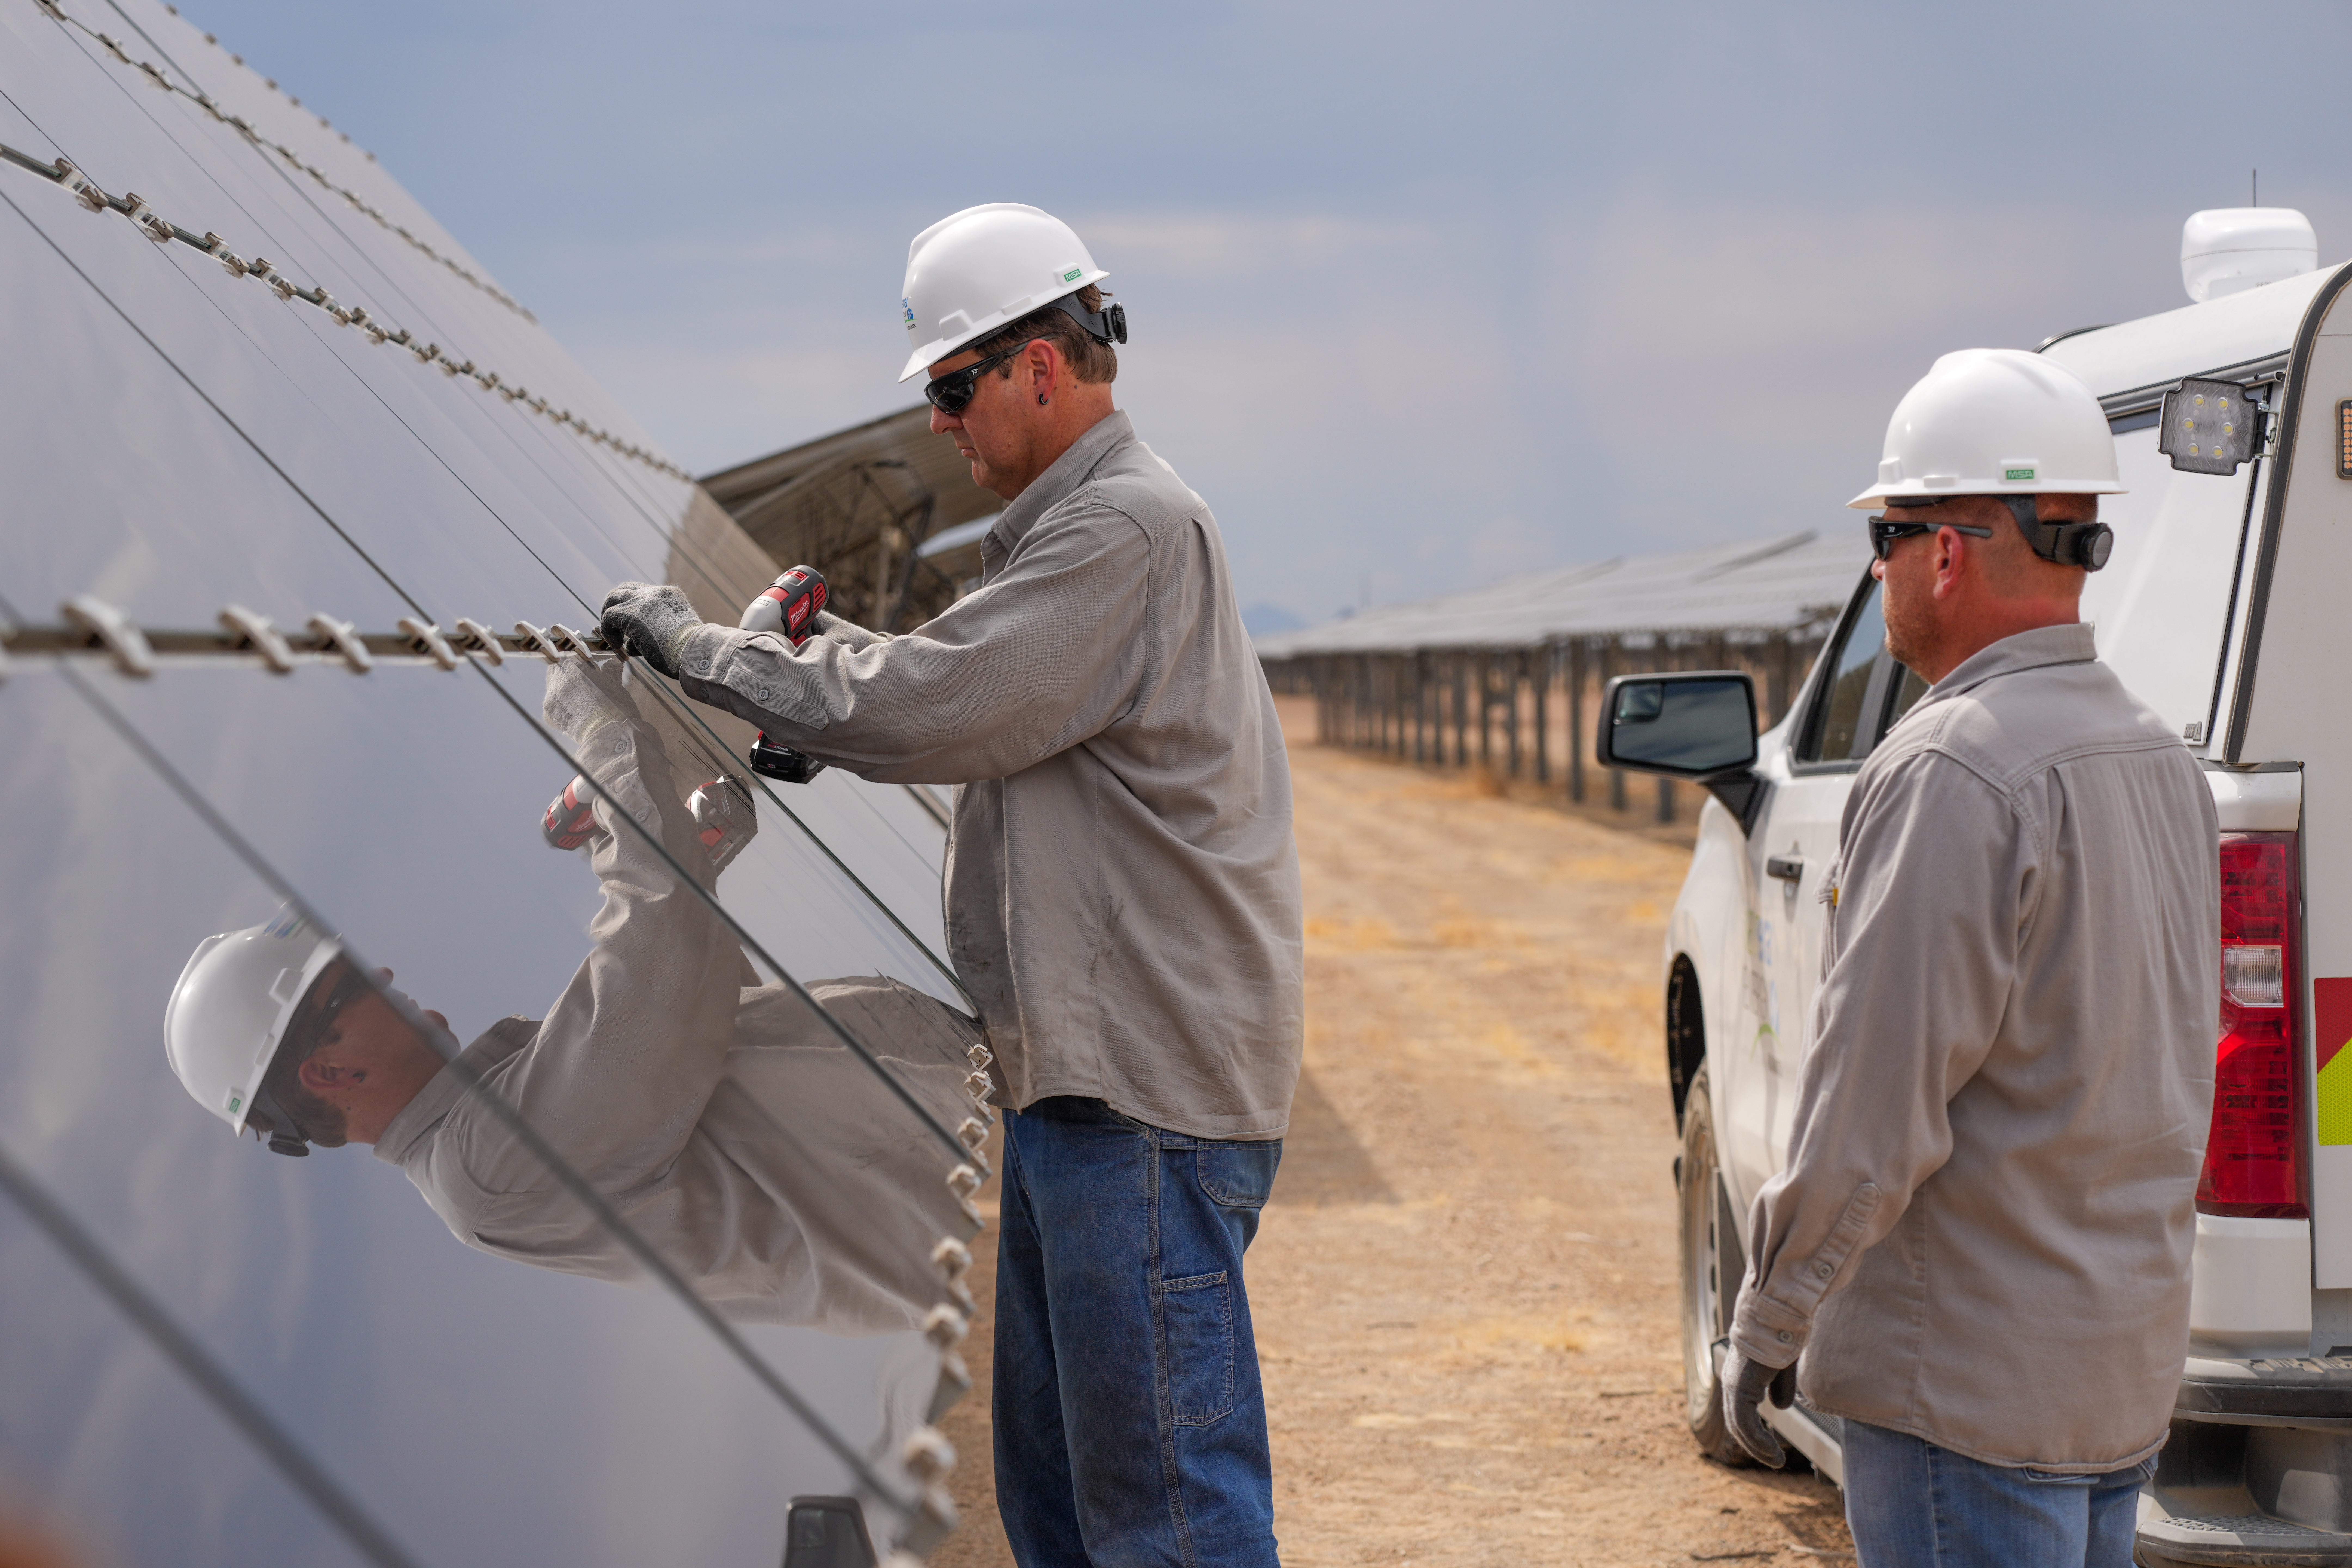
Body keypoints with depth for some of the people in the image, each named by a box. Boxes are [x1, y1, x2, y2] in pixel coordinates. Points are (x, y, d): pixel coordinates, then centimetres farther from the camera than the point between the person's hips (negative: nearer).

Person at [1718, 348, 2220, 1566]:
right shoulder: (2158, 759, 12)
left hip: (1970, 1380, -9)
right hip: (2128, 1370, 9)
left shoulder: (1952, 773, -19)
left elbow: (1873, 1111, -21)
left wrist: (1765, 1322, -10)